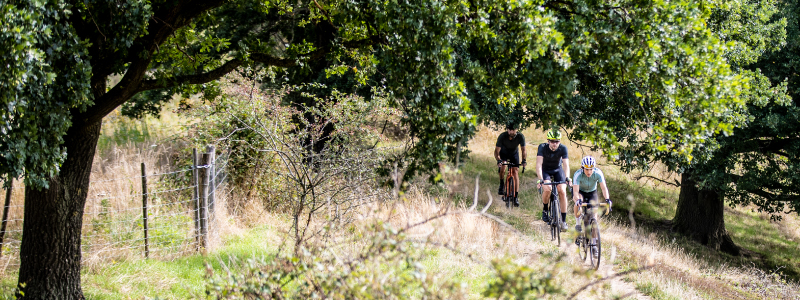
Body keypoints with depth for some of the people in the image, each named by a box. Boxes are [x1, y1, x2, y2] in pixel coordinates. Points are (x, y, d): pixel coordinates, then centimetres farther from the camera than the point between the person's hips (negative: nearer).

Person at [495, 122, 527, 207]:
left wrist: (524, 160, -40)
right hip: (503, 153, -1)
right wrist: (498, 160, -48)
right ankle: (502, 185, 1)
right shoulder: (502, 136, -33)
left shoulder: (520, 136, -29)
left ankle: (516, 197, -12)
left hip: (514, 153, 1)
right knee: (502, 167, -27)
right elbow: (497, 151, -31)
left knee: (515, 172, -13)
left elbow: (523, 150, -23)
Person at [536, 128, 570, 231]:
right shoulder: (542, 147, -26)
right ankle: (545, 210, -1)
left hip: (557, 170, 1)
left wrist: (567, 177, -46)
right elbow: (538, 164, -33)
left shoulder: (563, 149, -22)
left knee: (562, 191, -17)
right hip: (545, 171, -1)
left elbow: (566, 164, -28)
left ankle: (563, 220, -8)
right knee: (547, 189, -29)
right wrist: (540, 179, -46)